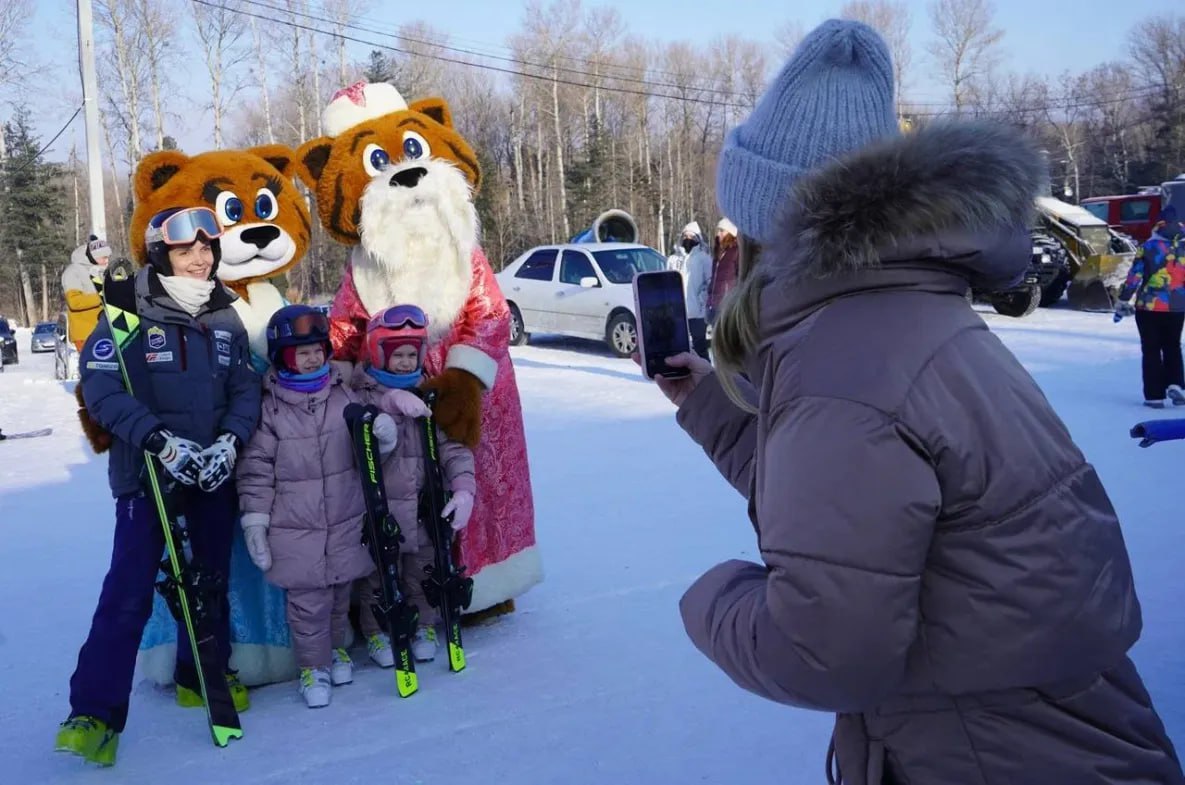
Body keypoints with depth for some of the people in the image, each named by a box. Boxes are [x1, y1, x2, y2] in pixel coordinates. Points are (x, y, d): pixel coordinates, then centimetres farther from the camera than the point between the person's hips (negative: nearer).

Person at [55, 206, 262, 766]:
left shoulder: (226, 320, 7)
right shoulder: (131, 316, -7)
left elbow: (246, 390, 6)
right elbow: (100, 388, -14)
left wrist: (229, 441, -12)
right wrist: (160, 440, -23)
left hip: (213, 474, 5)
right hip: (146, 473, -5)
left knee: (212, 579, 15)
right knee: (129, 592, -9)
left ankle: (204, 674, 34)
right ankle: (93, 712, -1)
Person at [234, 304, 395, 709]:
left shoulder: (345, 397, -1)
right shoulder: (269, 409, -9)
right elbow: (256, 470, -5)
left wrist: (383, 436, -14)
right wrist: (254, 521, -5)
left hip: (346, 523, 3)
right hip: (294, 530, -3)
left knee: (340, 593, 18)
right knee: (307, 602, 3)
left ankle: (335, 647, 41)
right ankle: (313, 664, 22)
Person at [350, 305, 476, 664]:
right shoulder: (364, 391, -4)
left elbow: (452, 445, -5)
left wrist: (464, 488, -17)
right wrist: (391, 400, -33)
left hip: (425, 506, 2)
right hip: (380, 507, -2)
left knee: (423, 573, 15)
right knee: (380, 575, 11)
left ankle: (424, 626, 38)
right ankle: (376, 632, 33)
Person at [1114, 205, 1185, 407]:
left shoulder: (1149, 246, -8)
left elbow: (1134, 275, -10)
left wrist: (1123, 301, -4)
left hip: (1149, 307, -3)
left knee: (1151, 350, 5)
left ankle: (1154, 395, 4)